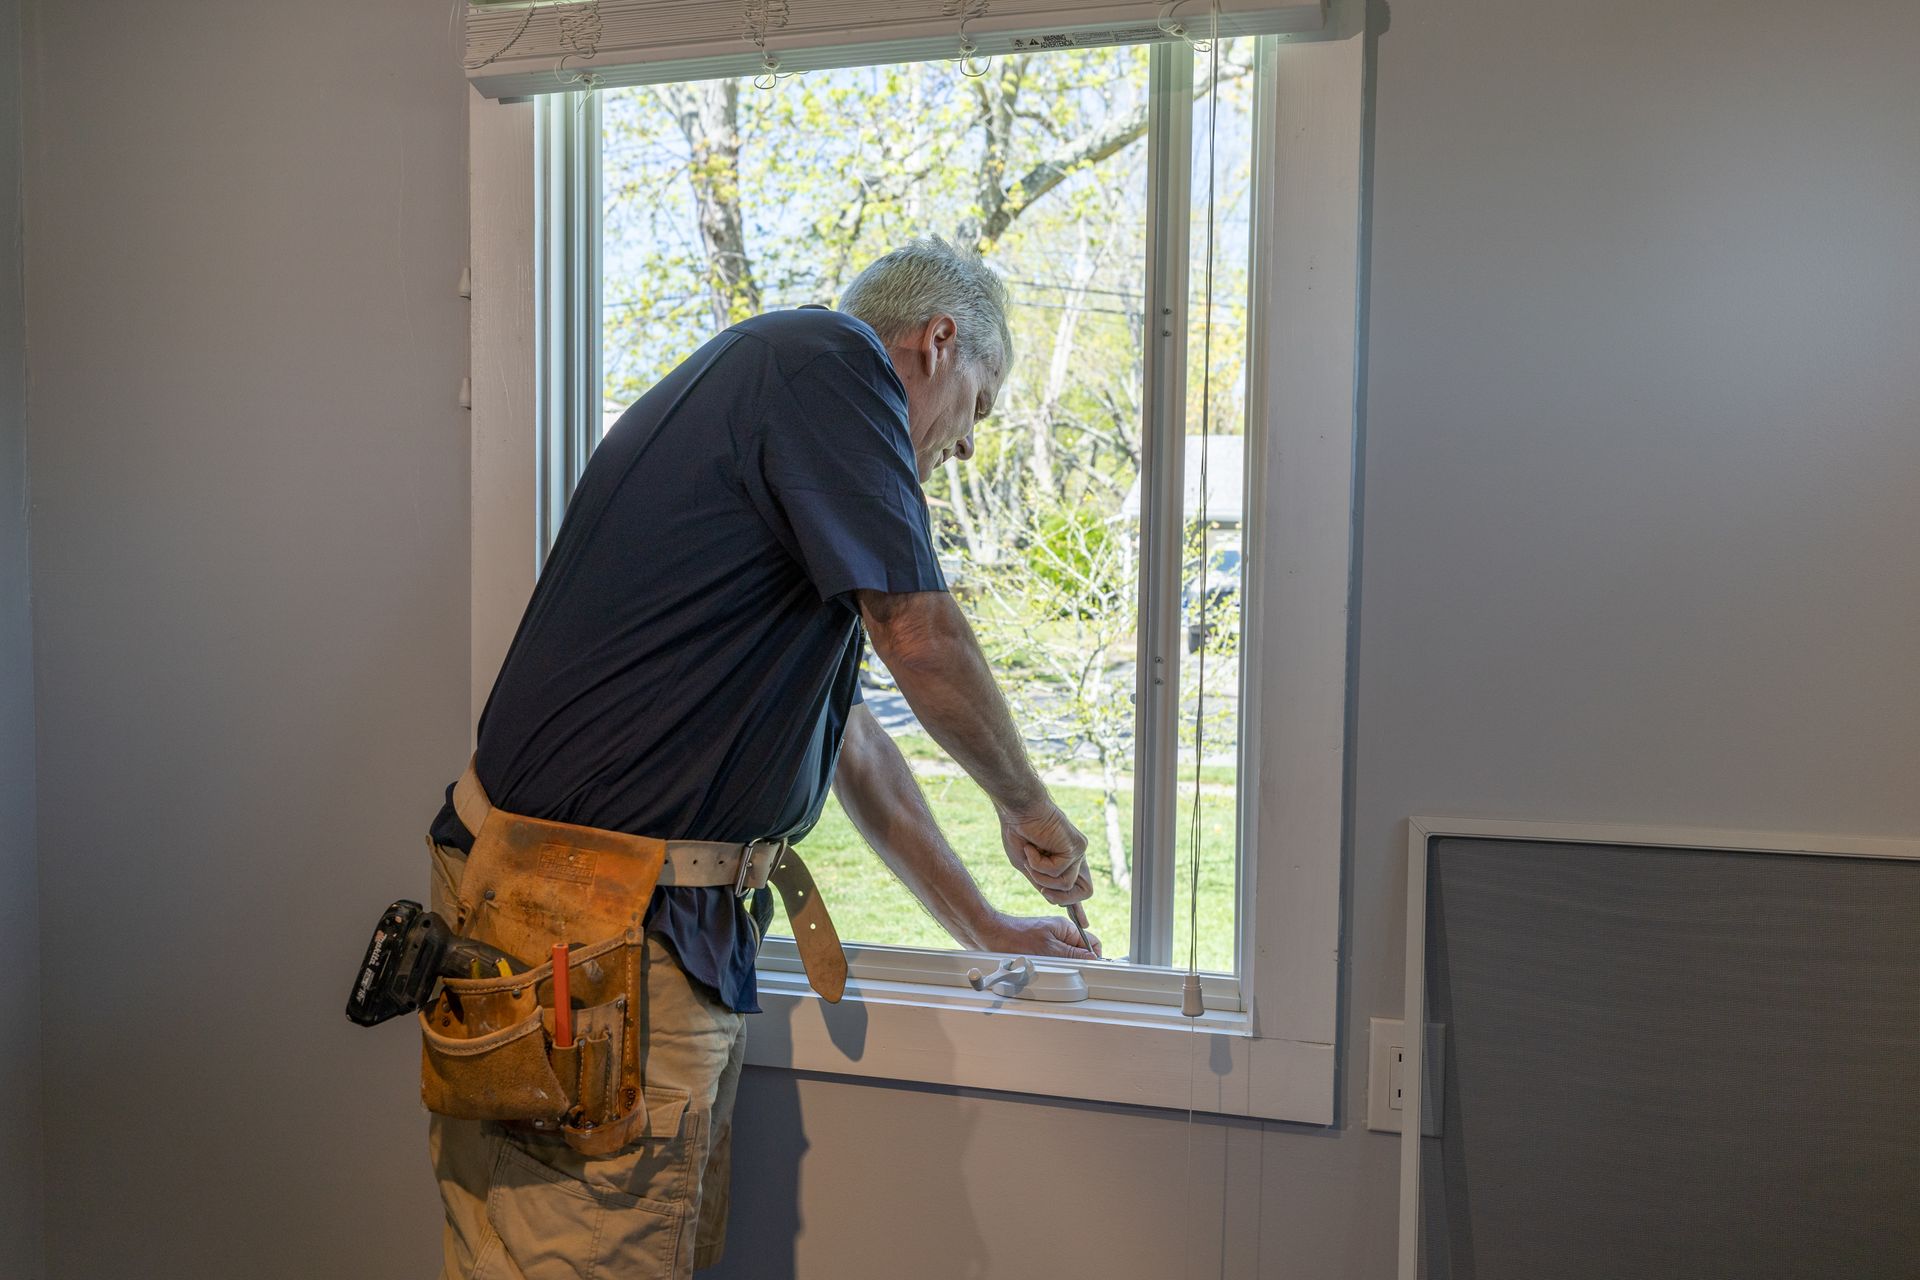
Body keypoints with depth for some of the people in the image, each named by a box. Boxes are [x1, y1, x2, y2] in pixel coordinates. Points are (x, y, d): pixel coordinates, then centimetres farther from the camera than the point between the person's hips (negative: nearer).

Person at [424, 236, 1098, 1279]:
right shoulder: (828, 354, -7)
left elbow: (841, 729, 27)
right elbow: (921, 638, -14)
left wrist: (979, 925, 30)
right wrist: (1026, 806, 6)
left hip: (671, 923, 10)